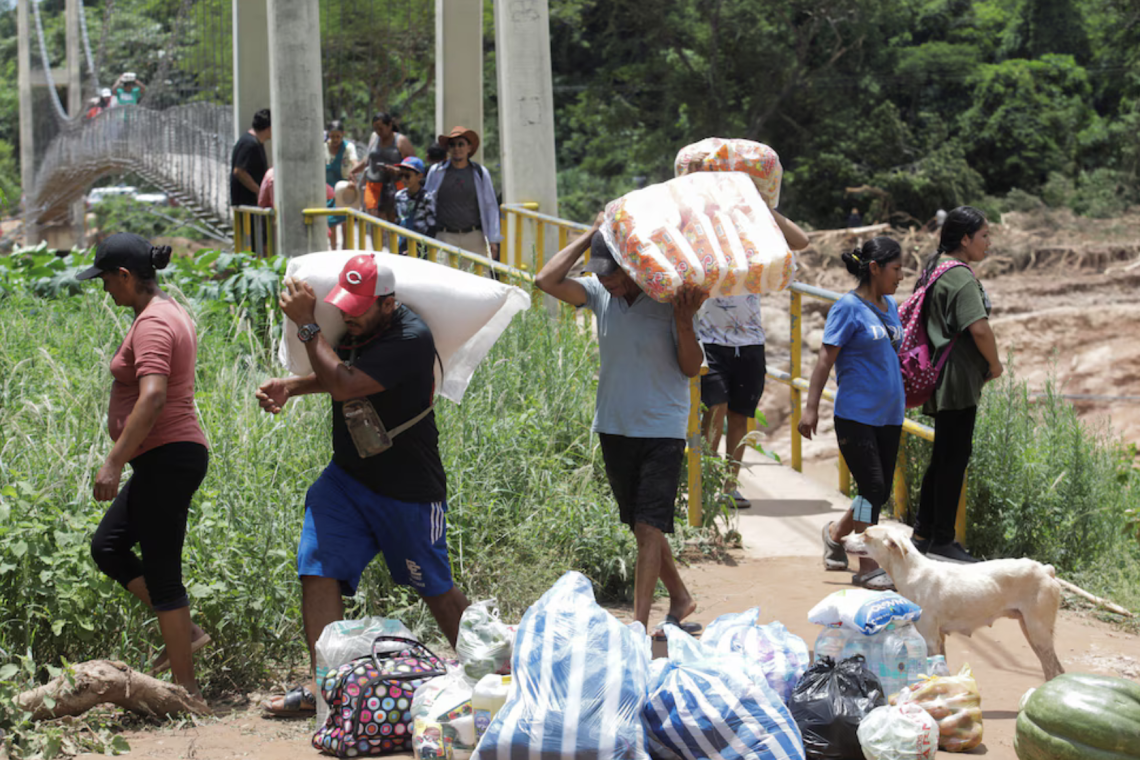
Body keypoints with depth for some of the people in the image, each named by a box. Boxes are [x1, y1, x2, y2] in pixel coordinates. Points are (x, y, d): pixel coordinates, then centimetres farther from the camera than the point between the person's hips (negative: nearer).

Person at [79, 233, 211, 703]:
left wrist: (114, 462, -30)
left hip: (167, 459, -11)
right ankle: (185, 633, 15)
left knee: (160, 570, -5)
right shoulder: (169, 313, 15)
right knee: (107, 547, 16)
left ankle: (185, 689, 1)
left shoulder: (152, 324, -17)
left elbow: (153, 398, -30)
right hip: (169, 459, 11)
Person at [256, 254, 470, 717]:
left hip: (408, 491, -7)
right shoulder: (354, 327, 0)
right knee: (318, 571, -9)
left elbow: (343, 384, -31)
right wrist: (290, 386, 1)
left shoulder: (411, 340, -24)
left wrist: (306, 324, -23)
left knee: (434, 588, 8)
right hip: (346, 478, 7)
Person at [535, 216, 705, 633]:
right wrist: (591, 235, -12)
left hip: (662, 430, -5)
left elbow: (692, 368, -7)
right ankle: (680, 598, 31)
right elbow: (547, 280, -15)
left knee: (649, 527, -10)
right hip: (614, 427, 5)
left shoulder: (670, 298, -12)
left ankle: (639, 623, -10)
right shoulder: (600, 292, -2)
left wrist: (684, 322, -24)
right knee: (642, 527, 14)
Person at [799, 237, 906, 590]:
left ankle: (836, 533, 32)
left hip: (888, 415, 7)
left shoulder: (890, 306, 11)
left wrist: (904, 396, 29)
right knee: (873, 488, -8)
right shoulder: (848, 307, -10)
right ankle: (867, 567, 3)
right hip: (856, 414, -7)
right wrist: (811, 408, -16)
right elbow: (826, 358, -12)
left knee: (880, 492, 9)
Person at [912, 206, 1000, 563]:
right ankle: (941, 539, 3)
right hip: (959, 381, -10)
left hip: (941, 380, 10)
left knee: (944, 454, 17)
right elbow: (979, 329, -27)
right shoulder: (961, 276, -18)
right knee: (955, 456, -3)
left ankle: (924, 532, 23)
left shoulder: (934, 267, 13)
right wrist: (995, 364, -10)